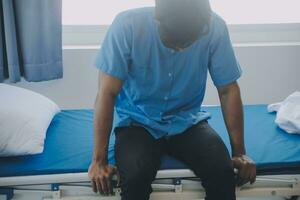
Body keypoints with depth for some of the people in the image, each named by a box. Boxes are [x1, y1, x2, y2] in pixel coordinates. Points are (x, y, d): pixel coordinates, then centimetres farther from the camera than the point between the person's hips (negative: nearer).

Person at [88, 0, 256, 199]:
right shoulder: (128, 25, -22)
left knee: (222, 171, -24)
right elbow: (107, 93, -19)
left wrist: (239, 152, -8)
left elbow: (228, 90, -7)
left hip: (187, 121, 2)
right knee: (135, 175, -30)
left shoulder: (215, 28, -17)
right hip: (137, 121, -1)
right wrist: (99, 159, -20)